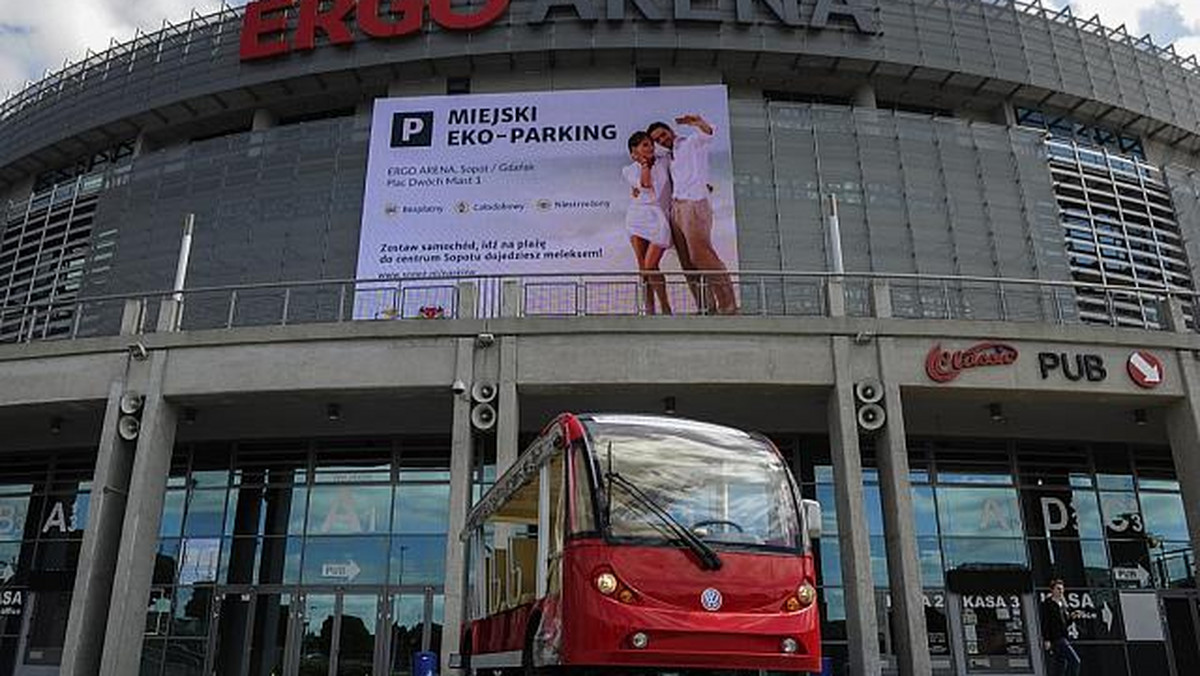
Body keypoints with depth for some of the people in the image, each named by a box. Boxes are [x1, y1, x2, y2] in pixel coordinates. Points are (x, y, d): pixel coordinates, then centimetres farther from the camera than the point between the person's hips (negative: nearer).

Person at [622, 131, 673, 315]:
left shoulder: (664, 163, 7)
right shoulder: (628, 170, 6)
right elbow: (645, 184, -10)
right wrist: (644, 163, -2)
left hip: (659, 218, -2)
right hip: (637, 217, 2)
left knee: (650, 266, -12)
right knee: (642, 266, -3)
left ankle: (666, 309, 1)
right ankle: (649, 309, 4)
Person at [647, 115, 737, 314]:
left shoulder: (692, 142, 3)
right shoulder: (672, 156, 25)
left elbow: (707, 132, -20)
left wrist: (697, 122, -42)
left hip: (694, 204, -8)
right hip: (675, 208, 8)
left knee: (701, 255, -16)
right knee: (687, 262, 1)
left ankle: (727, 305, -15)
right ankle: (706, 307, 1)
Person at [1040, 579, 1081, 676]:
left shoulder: (1062, 604, 19)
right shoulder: (1047, 604, -5)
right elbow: (1044, 623, -11)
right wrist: (1046, 640, -17)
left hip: (1063, 638, 8)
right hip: (1055, 638, -8)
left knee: (1060, 668, 5)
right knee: (1075, 661, -15)